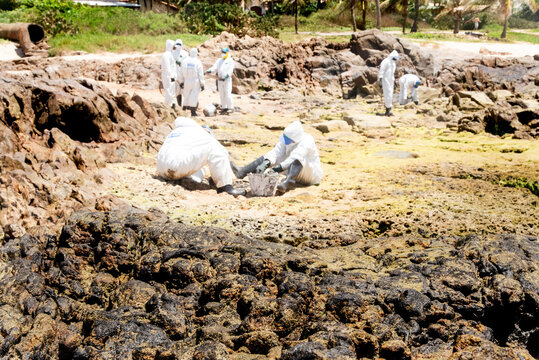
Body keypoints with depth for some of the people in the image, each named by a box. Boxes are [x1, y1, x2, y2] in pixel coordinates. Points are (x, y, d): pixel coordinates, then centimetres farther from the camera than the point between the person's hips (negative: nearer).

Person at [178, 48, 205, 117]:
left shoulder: (185, 61, 0)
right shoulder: (198, 62, -8)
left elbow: (181, 72, 3)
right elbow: (201, 74, -7)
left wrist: (181, 82, 12)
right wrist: (202, 85, -2)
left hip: (187, 81, 3)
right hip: (195, 82, -3)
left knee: (187, 95, 15)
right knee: (194, 96, 0)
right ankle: (193, 112, 2)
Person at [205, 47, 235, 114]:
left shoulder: (230, 60, -4)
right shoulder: (219, 60, 14)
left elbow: (230, 70, -15)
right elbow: (215, 67, 5)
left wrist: (226, 76, -29)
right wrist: (209, 70, -14)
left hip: (227, 79, -6)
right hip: (220, 79, 6)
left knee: (228, 94, -10)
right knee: (222, 94, 7)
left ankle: (231, 108, -3)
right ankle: (224, 107, 14)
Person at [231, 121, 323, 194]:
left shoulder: (307, 141, -26)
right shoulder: (286, 139, -7)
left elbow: (293, 159, -37)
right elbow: (276, 152, -19)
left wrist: (275, 170, -43)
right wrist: (265, 164, -38)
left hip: (313, 174, -6)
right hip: (295, 173, 6)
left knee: (298, 159, -37)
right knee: (269, 156, -6)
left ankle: (287, 181, -61)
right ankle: (242, 172, -22)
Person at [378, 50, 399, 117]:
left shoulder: (393, 63, 17)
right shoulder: (386, 61, -11)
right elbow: (381, 71, -16)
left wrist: (394, 83, 23)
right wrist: (380, 81, -23)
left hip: (390, 81, 9)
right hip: (385, 80, -9)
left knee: (390, 96, 5)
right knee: (388, 95, -14)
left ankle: (388, 111, 7)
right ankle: (388, 111, -14)